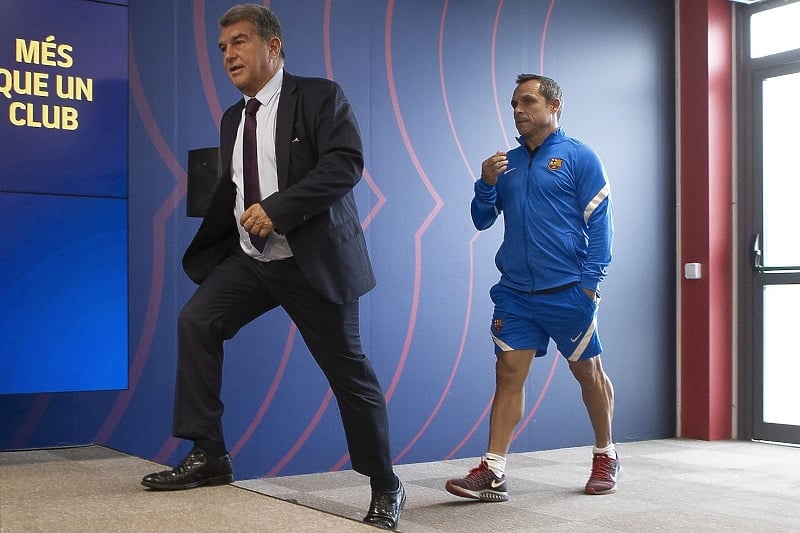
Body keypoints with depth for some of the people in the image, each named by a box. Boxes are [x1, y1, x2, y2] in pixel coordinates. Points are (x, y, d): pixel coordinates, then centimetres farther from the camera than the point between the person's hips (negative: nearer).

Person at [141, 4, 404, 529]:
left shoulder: (320, 96, -7)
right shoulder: (233, 118, 13)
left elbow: (345, 163, -20)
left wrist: (276, 208, -26)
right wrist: (200, 254, 17)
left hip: (313, 260, -6)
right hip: (250, 258, 6)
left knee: (349, 370, -1)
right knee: (196, 321, -10)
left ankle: (385, 488, 15)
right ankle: (209, 455, 0)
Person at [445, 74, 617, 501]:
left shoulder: (579, 158, -3)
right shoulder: (506, 162, 11)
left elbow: (599, 224, -6)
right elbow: (482, 221, 12)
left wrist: (589, 283, -13)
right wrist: (485, 184, -6)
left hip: (567, 292, -4)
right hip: (515, 292, 4)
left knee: (588, 373, 11)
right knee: (509, 374, -3)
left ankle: (605, 456, 30)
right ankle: (492, 473, -4)